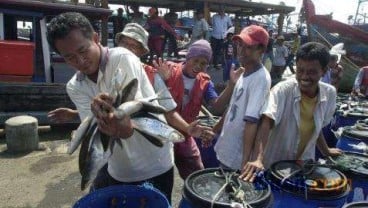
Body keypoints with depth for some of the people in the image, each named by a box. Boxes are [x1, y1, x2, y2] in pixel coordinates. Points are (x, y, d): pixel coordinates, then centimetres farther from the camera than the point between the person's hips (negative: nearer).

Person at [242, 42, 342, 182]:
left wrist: (325, 151, 21)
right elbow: (266, 123, -35)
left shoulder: (329, 93, -7)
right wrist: (258, 159, -47)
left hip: (304, 165, 4)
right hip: (274, 165, -4)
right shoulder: (282, 90, -22)